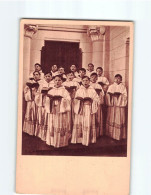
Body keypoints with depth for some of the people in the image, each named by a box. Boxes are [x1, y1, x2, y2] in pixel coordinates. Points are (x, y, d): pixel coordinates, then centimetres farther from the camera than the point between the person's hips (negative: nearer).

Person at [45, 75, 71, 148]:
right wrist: (50, 97, -12)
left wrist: (60, 98, -20)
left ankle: (61, 142, 3)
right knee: (52, 126, 2)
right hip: (53, 111, 3)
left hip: (61, 111, -3)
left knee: (60, 127, -4)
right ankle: (53, 141, 10)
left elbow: (68, 100, -8)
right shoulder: (51, 91, 13)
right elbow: (47, 101, 8)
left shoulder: (64, 91, 3)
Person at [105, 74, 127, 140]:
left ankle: (119, 134, 2)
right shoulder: (111, 86, 12)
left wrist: (120, 94, -20)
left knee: (119, 119, -4)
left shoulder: (123, 87, 5)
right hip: (112, 105, 2)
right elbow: (107, 95, 7)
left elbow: (125, 96, -4)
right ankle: (111, 134, 10)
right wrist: (110, 94, -13)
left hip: (120, 105, -2)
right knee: (111, 119, 2)